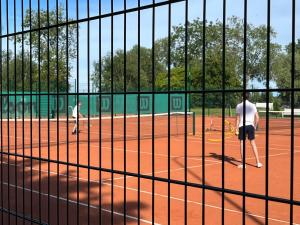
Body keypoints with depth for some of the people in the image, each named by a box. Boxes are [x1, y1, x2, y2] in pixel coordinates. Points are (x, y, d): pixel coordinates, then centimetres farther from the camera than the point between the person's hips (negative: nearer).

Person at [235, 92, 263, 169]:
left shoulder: (239, 106, -1)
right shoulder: (253, 106, 6)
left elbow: (238, 119, -4)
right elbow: (257, 118, 5)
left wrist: (236, 129, -2)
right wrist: (255, 126, 17)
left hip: (242, 126, -2)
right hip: (250, 126, 2)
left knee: (242, 144, 2)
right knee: (253, 143, 8)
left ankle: (243, 164, 2)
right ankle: (258, 162, 8)